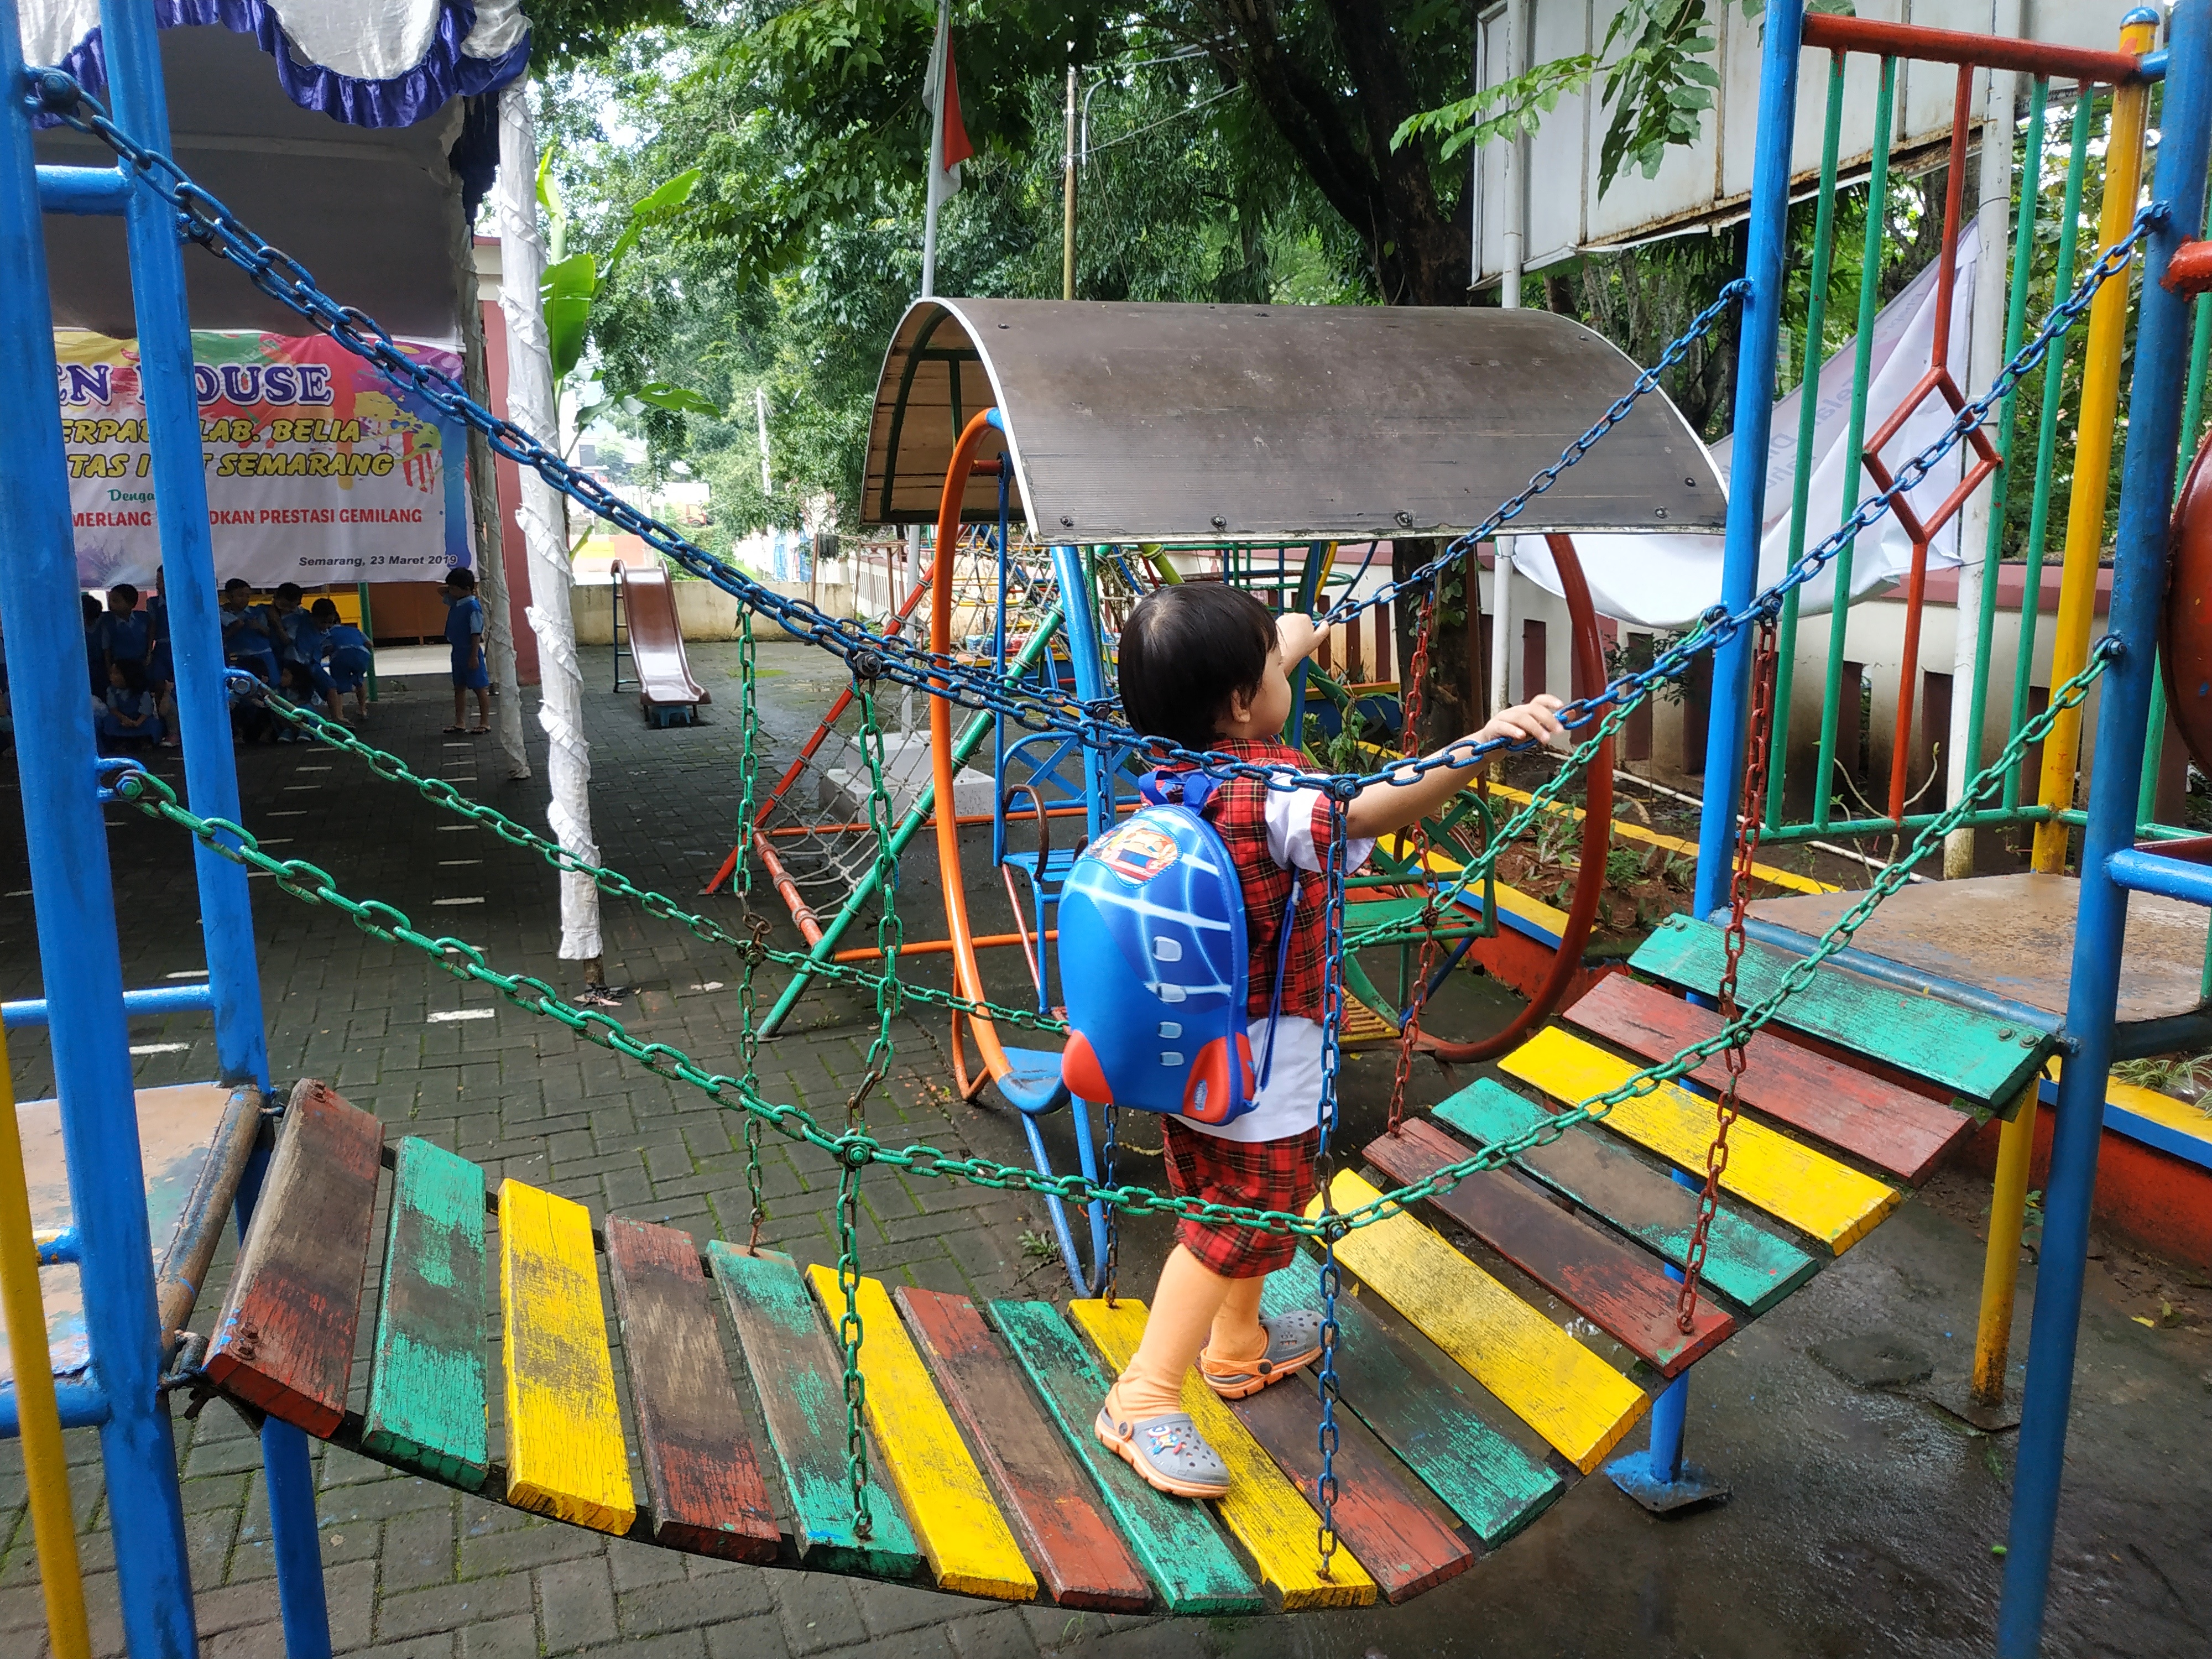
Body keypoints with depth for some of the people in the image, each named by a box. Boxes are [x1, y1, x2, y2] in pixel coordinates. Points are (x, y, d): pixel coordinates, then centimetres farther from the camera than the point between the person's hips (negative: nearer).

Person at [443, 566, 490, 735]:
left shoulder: (473, 607, -20)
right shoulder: (455, 602, 4)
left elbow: (476, 634, -21)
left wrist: (474, 656, -23)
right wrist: (449, 589, 2)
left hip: (470, 652, -9)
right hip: (457, 651, 9)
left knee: (480, 688, 1)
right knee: (459, 688, 14)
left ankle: (485, 723, 9)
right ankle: (459, 723, 21)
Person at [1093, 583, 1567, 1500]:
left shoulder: (1179, 759, -3)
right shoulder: (1271, 794, -29)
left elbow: (1232, 702, 19)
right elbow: (1368, 811, -50)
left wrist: (1288, 641, 37)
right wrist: (1483, 744, -59)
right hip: (1259, 1064, -9)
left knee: (1228, 1207, 26)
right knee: (1236, 1229, 8)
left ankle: (1238, 1345, 47)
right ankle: (1143, 1400, 15)